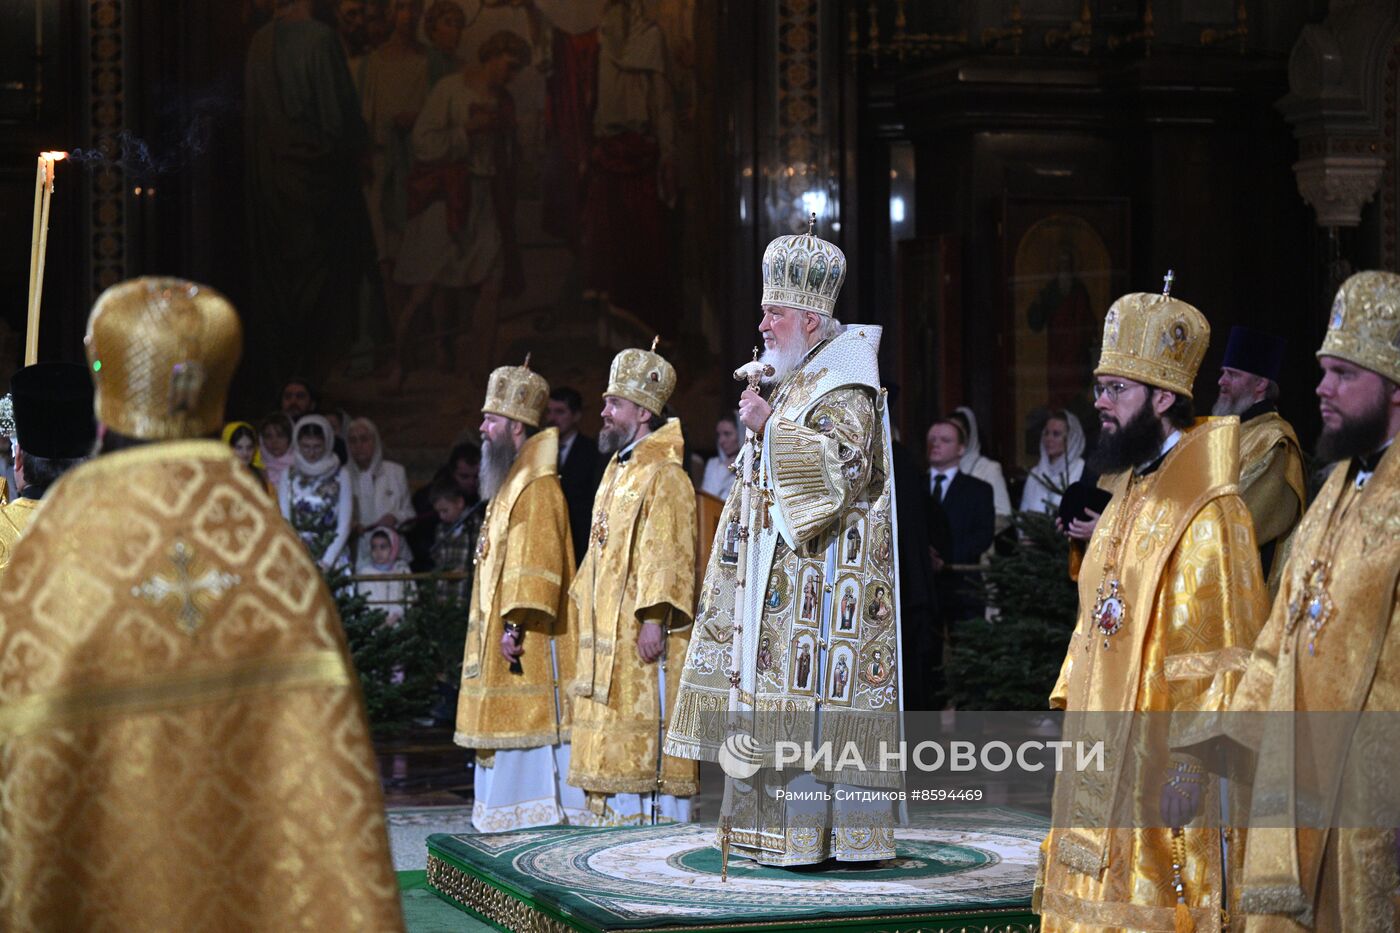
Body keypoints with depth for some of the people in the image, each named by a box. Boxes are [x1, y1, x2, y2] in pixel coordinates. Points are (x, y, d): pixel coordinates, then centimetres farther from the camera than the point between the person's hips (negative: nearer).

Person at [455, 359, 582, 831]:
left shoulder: (538, 488, -14)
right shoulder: (512, 484, 18)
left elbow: (537, 563, -21)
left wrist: (516, 622, -26)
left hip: (530, 639, -10)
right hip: (501, 636, 10)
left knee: (530, 724, -9)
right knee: (513, 729, 10)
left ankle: (543, 818, -8)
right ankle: (515, 820, 12)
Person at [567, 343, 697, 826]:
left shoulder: (664, 477, -12)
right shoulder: (617, 471, 19)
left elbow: (666, 553, -21)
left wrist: (654, 618, -27)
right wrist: (583, 612, 25)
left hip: (642, 643, -10)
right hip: (607, 639, 10)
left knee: (644, 743, -10)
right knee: (609, 746, 11)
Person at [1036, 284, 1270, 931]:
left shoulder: (1208, 511, -15)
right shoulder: (1126, 495, 14)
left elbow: (1223, 650, -18)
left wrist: (1193, 761, -21)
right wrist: (1071, 704, 15)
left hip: (1161, 757, -9)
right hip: (1105, 751, 9)